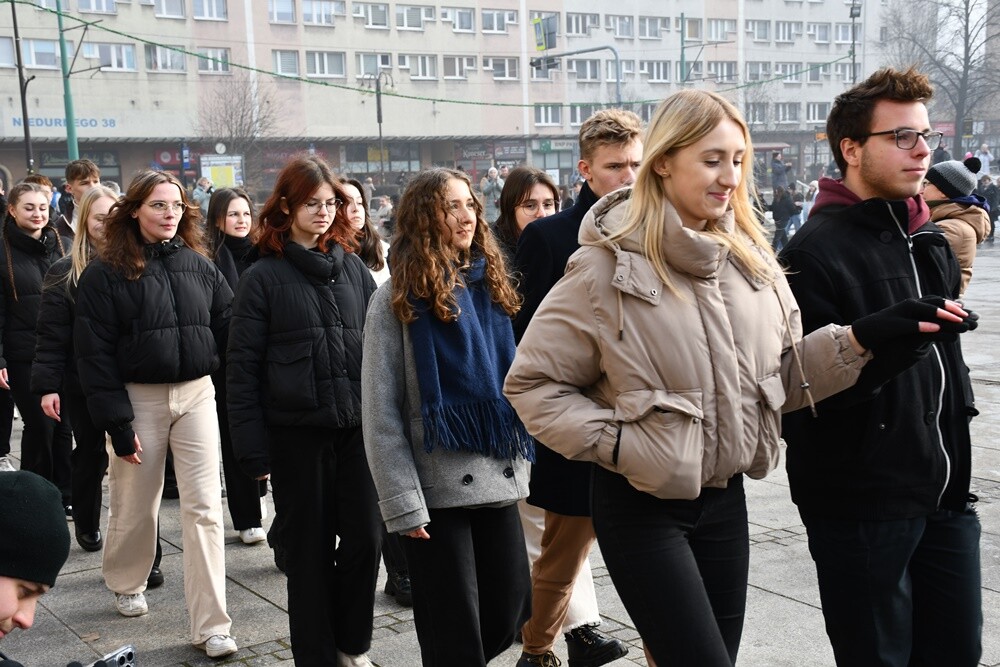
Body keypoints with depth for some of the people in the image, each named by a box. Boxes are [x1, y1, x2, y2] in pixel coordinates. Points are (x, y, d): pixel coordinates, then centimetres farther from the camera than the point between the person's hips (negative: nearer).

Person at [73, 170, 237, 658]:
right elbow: (94, 352, -8)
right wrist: (116, 422, -12)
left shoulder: (198, 265, 4)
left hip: (196, 394, 2)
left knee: (204, 507, -2)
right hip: (139, 398, -2)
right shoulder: (106, 273, -5)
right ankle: (126, 585, 41)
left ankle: (210, 626, 2)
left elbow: (227, 326, 5)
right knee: (136, 504, 12)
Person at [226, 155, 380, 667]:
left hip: (357, 427, 3)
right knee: (310, 548, 7)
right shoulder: (264, 276, -2)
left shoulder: (353, 268, 8)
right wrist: (253, 450, -7)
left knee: (364, 539, 5)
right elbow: (242, 368, -3)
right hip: (297, 433, -3)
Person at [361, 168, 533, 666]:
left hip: (499, 479, 5)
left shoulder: (490, 284, 9)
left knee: (506, 614, 12)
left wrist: (519, 464, 9)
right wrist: (403, 505, -14)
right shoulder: (398, 299, -6)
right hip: (436, 487, -5)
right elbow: (379, 413, -9)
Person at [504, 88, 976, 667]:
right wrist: (613, 441, -18)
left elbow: (785, 373, 7)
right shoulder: (608, 267, -14)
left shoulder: (750, 257, 3)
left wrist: (863, 336, -6)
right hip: (642, 505, -6)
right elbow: (531, 384, -10)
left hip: (726, 497, 6)